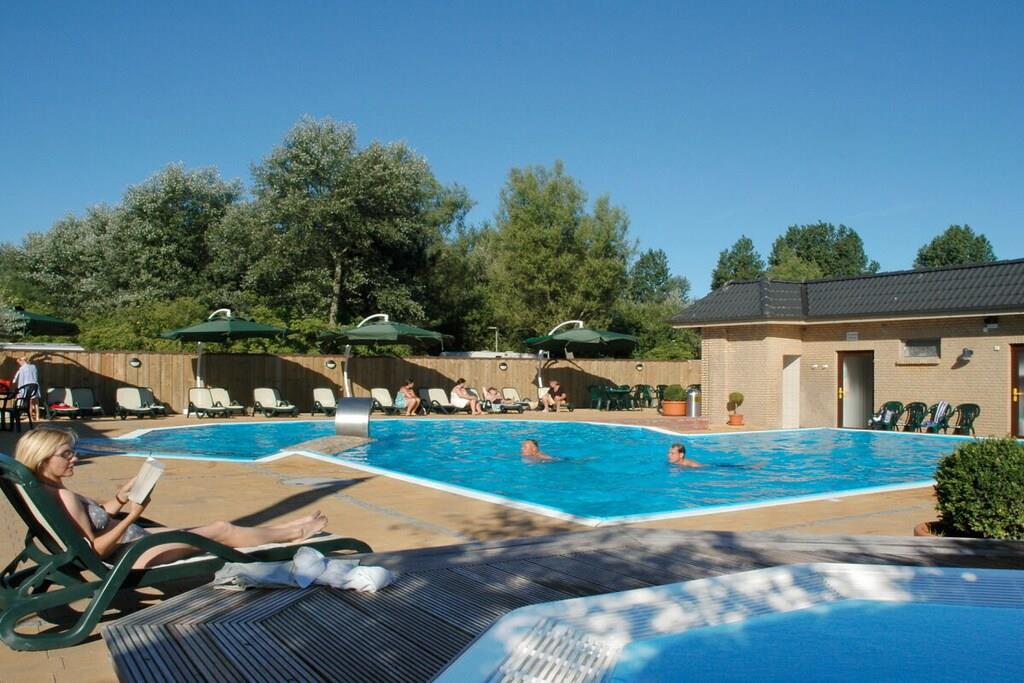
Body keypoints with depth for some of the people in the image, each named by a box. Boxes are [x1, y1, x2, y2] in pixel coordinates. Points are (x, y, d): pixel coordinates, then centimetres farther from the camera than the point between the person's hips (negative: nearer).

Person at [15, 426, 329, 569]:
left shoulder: (50, 491, 6)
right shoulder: (63, 497, -23)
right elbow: (95, 549, -23)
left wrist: (119, 498, 1)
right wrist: (130, 517, -29)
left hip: (134, 539, 10)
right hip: (133, 555, -10)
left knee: (216, 527, 14)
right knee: (221, 530, -2)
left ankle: (291, 527, 24)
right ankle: (297, 532, 14)